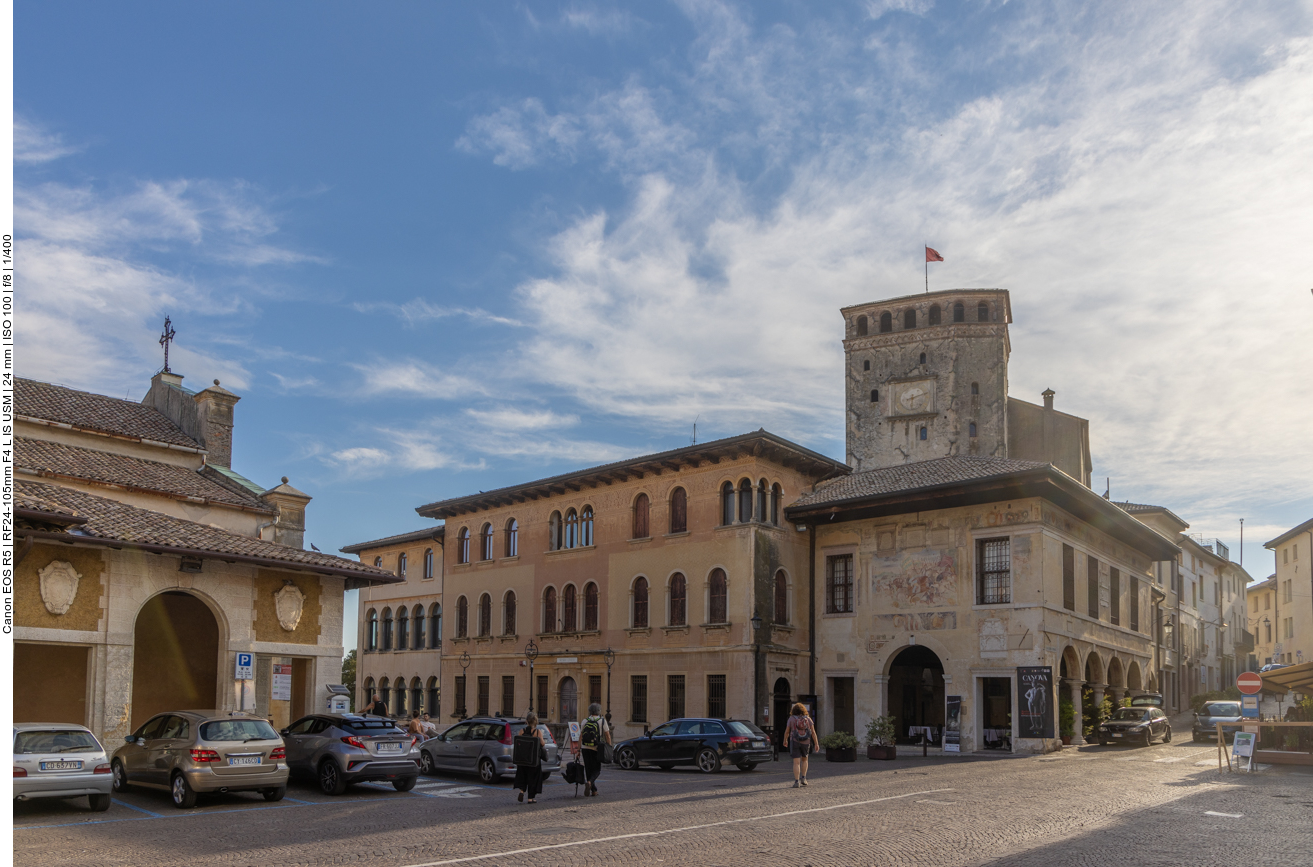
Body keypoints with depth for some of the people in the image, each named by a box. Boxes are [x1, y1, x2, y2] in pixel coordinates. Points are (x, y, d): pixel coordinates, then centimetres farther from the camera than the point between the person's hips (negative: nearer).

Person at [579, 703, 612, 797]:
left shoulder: (585, 721, 3)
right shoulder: (602, 721, -2)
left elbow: (580, 737, 2)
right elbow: (607, 736, -4)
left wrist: (578, 749, 7)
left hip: (585, 748, 2)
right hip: (596, 749, -2)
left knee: (588, 769, 13)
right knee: (596, 769, 9)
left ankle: (594, 790, 14)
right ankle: (589, 782, -20)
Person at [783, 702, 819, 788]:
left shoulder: (791, 718, -2)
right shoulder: (808, 718, 2)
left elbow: (787, 731, 2)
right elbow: (813, 732, -2)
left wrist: (785, 740, 18)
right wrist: (816, 744, 2)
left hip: (795, 742, -2)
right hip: (806, 742, 2)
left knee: (796, 762, -2)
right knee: (804, 759, 23)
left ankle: (796, 782, -9)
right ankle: (803, 778, 15)